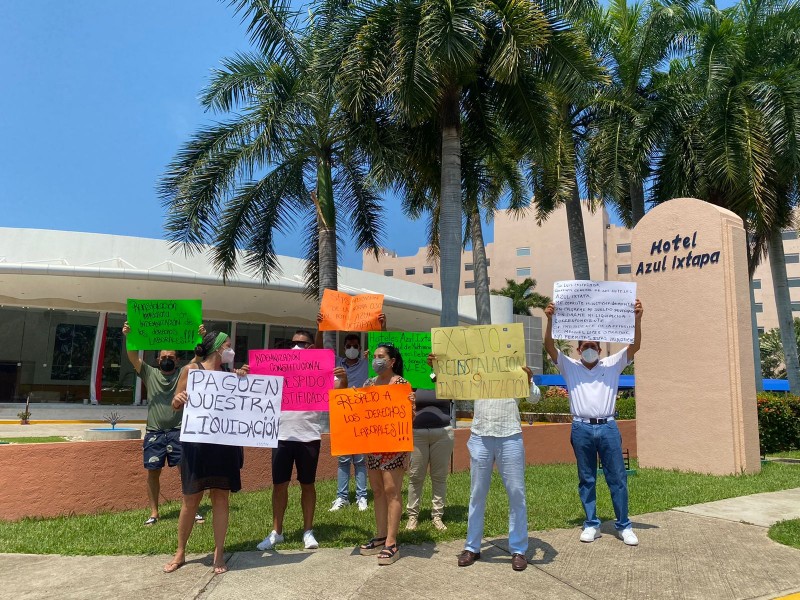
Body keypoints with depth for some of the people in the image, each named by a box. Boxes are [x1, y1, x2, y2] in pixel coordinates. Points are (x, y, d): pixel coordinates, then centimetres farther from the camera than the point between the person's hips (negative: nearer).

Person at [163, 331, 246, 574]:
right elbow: (176, 405, 2)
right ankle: (180, 553, 23)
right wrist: (178, 399, -20)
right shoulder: (191, 369, 0)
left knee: (221, 497, 6)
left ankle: (219, 553, 17)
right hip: (197, 442, -3)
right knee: (191, 499, 6)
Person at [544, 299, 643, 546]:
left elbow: (634, 346, 0)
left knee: (617, 478, 3)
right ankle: (591, 525, 17)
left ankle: (624, 526, 15)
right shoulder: (570, 366, 9)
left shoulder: (612, 365, 11)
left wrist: (636, 319, -14)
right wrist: (550, 320, -16)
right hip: (581, 428, 0)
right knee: (586, 480, 7)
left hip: (608, 427, 0)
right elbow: (549, 346, -3)